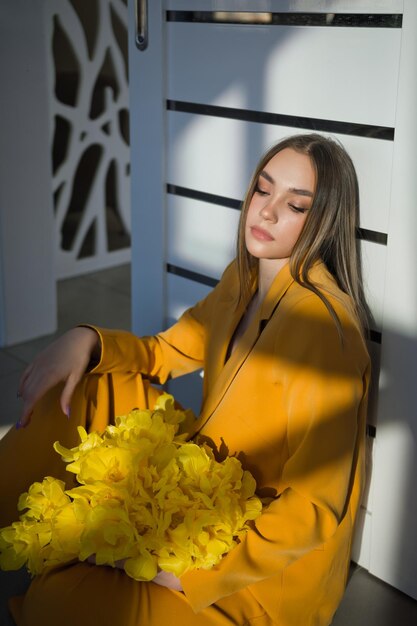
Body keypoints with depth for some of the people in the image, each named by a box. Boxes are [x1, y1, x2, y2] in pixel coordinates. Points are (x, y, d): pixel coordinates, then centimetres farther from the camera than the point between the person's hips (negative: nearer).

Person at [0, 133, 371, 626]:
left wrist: (184, 573, -28)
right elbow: (165, 352, 12)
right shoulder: (243, 278, -1)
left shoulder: (322, 323, -27)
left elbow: (315, 509, -25)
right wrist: (86, 340, -8)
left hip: (269, 566, -8)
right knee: (81, 389, 0)